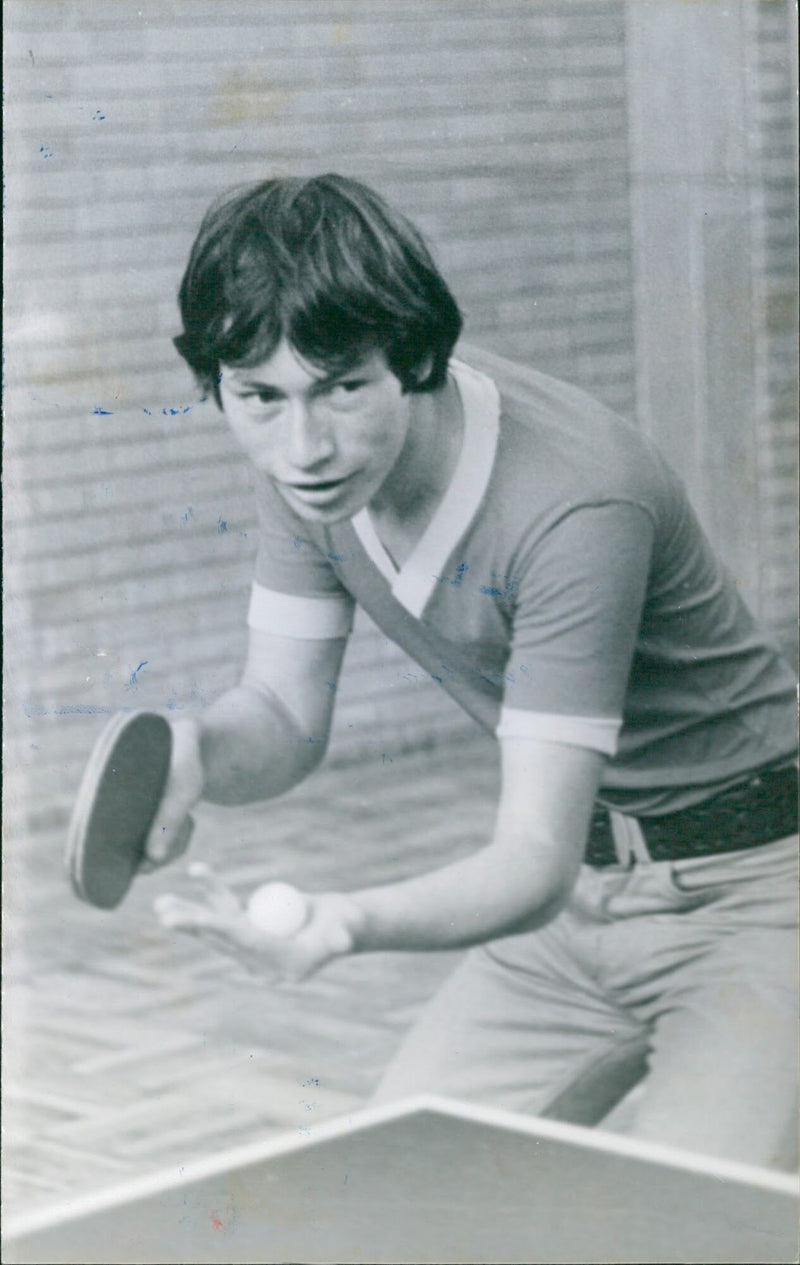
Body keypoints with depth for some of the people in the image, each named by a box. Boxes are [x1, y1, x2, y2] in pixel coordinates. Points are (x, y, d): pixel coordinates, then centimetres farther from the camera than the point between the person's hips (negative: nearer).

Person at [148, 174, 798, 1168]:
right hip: (575, 883, 7)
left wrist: (353, 923, -51)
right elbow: (285, 715, 0)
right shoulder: (305, 463, -9)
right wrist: (194, 754, -23)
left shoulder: (578, 503, -32)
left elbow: (536, 862, -33)